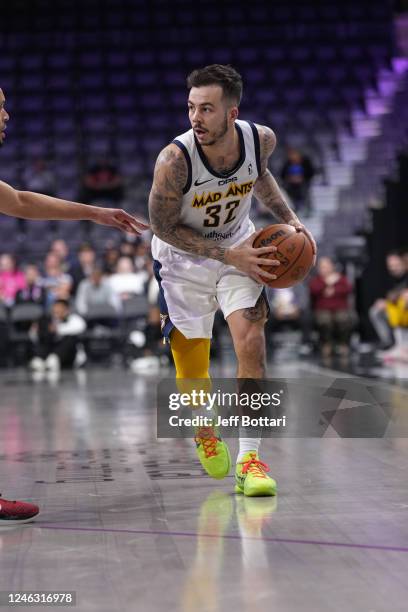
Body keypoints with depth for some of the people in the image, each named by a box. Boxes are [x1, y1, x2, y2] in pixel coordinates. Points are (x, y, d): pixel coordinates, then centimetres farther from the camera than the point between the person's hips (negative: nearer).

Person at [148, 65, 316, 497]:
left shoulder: (261, 139, -19)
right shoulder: (174, 160, -31)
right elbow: (163, 227, -19)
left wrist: (288, 219, -4)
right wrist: (229, 256, -24)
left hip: (238, 248, 2)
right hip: (182, 256, -2)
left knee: (251, 345, -15)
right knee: (191, 362, 3)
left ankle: (248, 460, -10)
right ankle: (205, 432, 37)